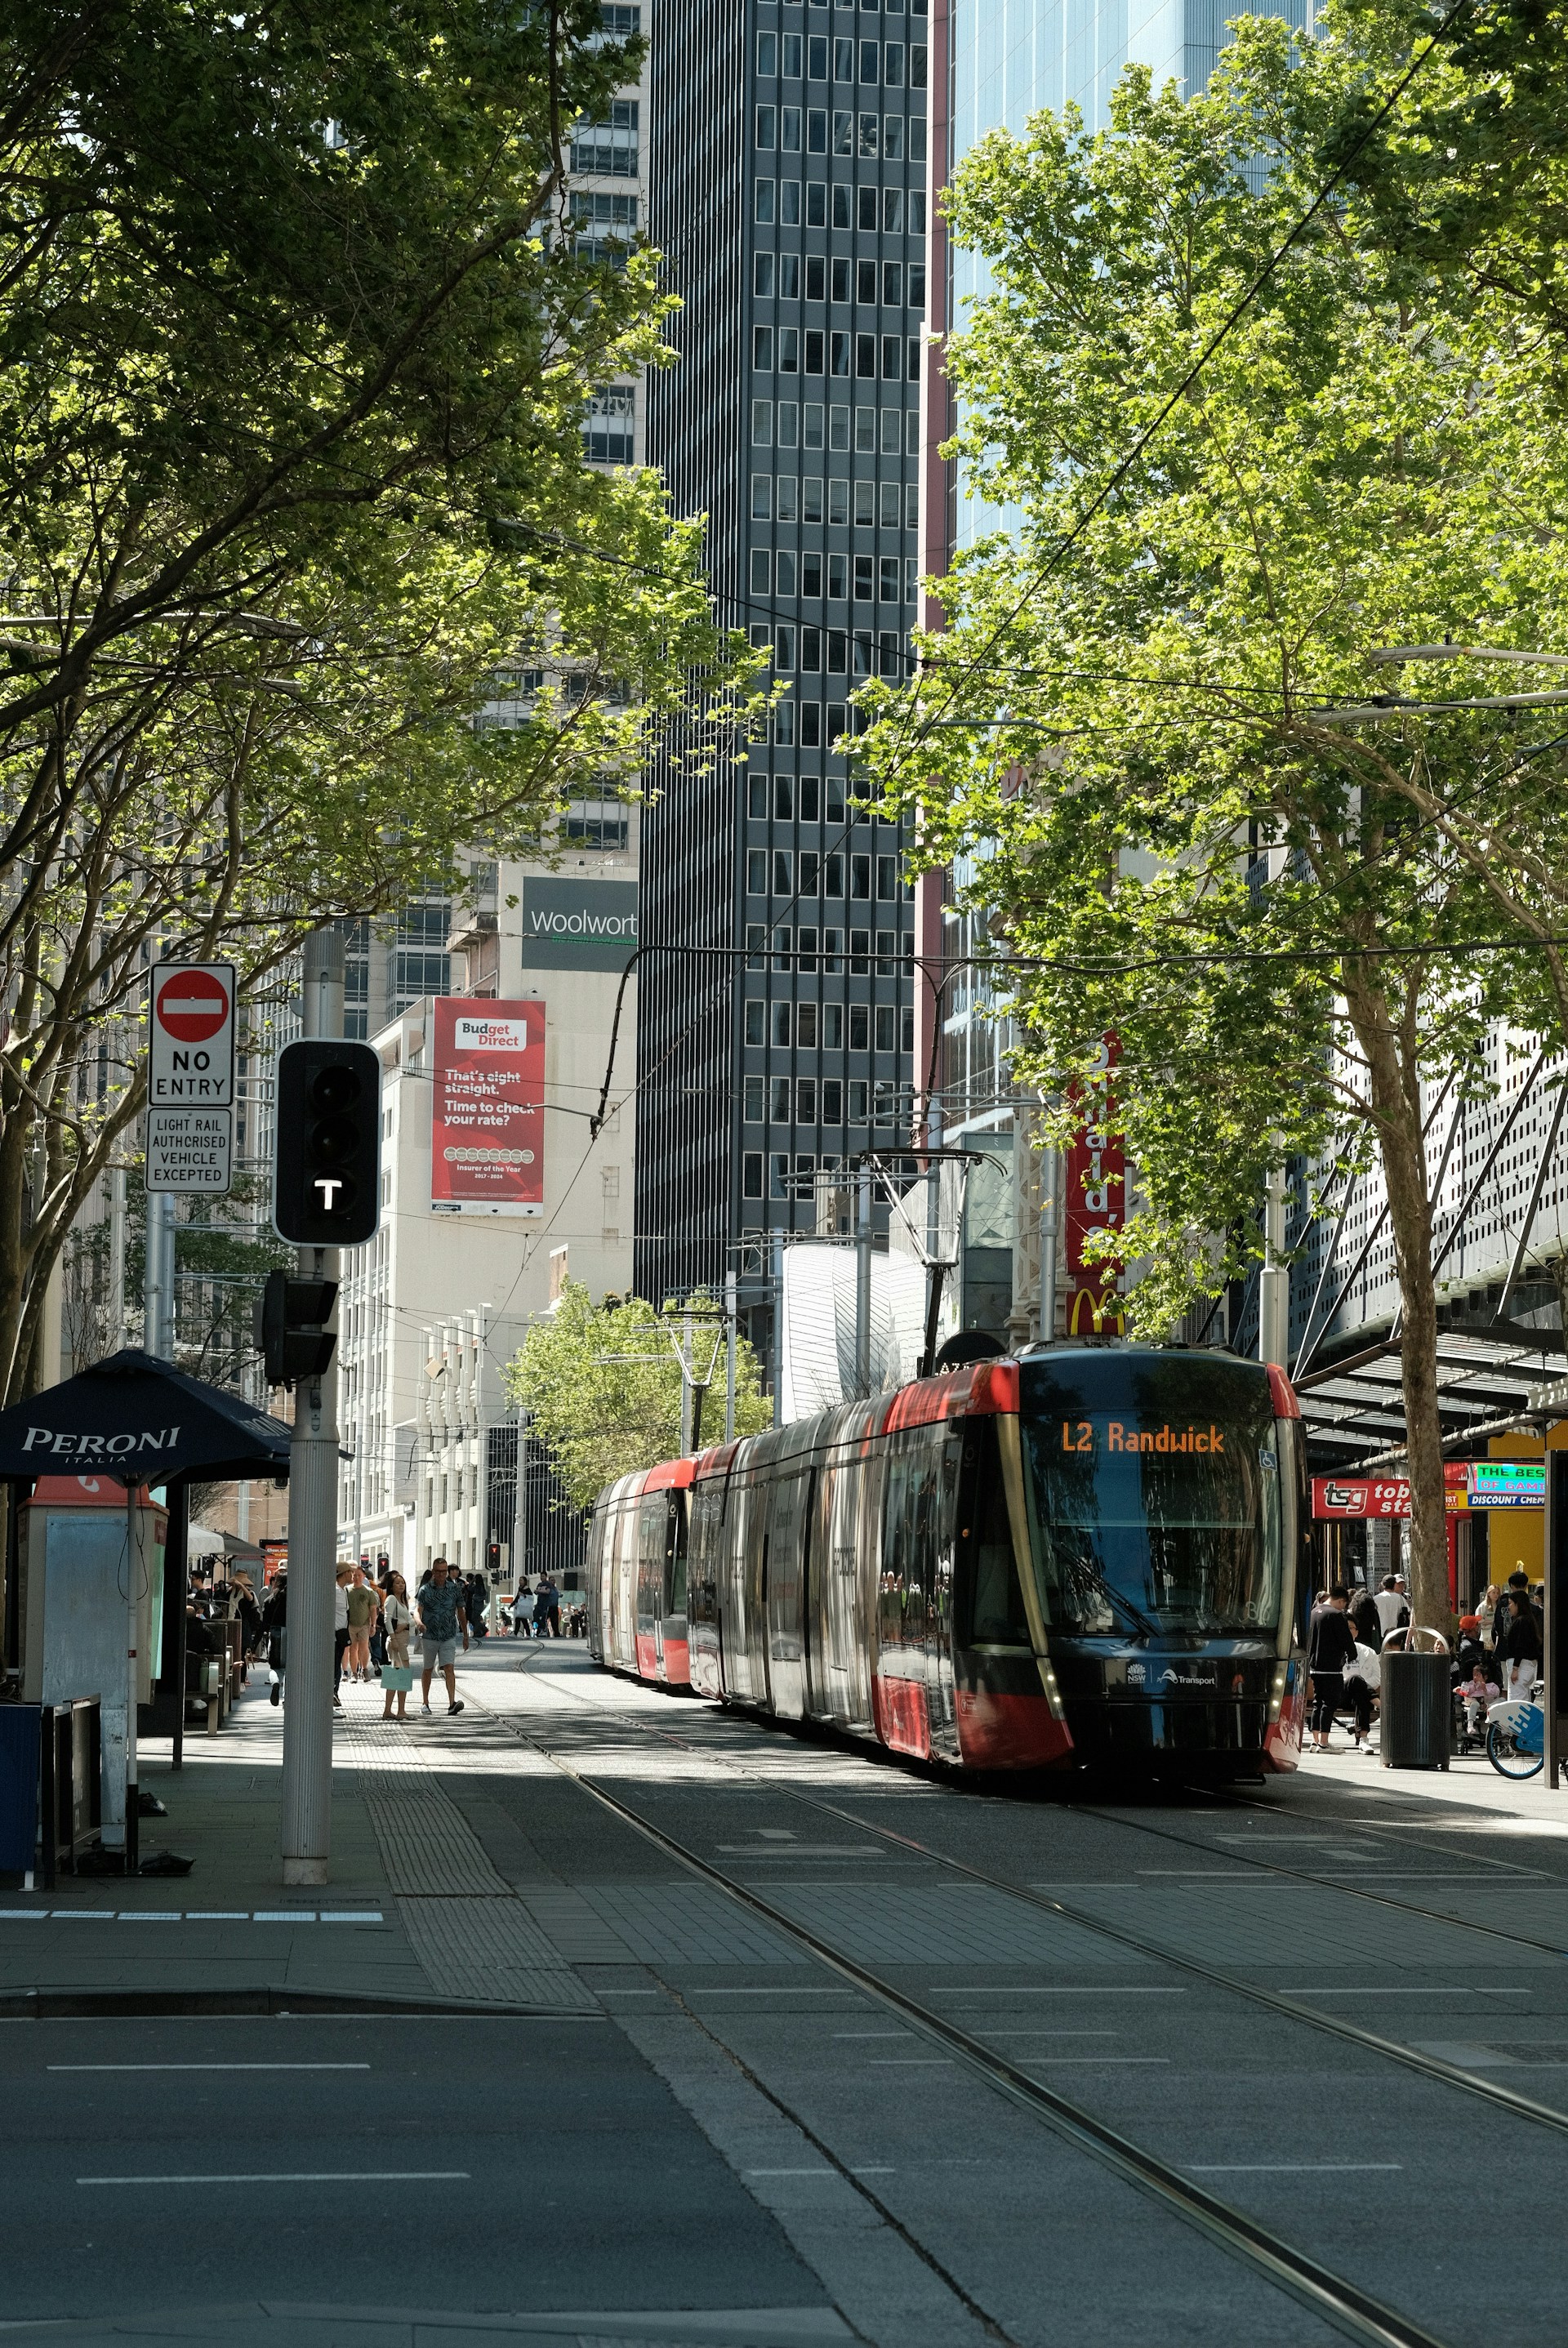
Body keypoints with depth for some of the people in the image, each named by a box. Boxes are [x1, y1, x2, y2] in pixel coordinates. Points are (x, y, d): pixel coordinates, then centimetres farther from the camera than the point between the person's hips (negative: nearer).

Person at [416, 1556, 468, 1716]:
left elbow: (461, 1613, 11)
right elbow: (418, 1611, -15)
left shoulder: (455, 1589, 3)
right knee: (428, 1670, 12)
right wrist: (420, 1623, -38)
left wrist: (465, 1635, 13)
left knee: (449, 1668, -14)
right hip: (429, 1636, 0)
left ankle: (452, 1703, -24)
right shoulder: (425, 1590, -4)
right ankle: (425, 1703, 25)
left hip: (449, 1637, 0)